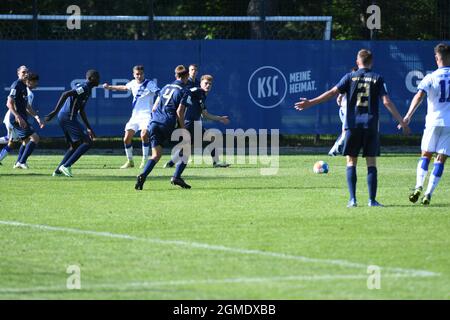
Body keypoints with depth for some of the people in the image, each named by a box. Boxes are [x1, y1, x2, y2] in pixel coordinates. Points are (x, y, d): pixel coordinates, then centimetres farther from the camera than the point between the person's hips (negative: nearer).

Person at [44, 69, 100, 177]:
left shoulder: (84, 88, 22)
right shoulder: (84, 88, -10)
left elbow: (81, 111, 29)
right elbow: (66, 94, -24)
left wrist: (89, 128, 31)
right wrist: (55, 111, -29)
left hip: (63, 117, 10)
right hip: (68, 117, -10)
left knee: (74, 146, 20)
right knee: (87, 142, -9)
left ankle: (58, 171, 16)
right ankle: (66, 166, -13)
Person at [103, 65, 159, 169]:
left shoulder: (150, 84, -9)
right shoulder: (133, 83, 10)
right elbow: (124, 87, 31)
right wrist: (110, 87, 40)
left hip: (146, 115, -6)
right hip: (135, 115, 6)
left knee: (144, 135, -29)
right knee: (127, 139, 2)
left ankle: (145, 161, -16)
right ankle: (130, 161, 20)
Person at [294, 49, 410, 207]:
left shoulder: (350, 77, 4)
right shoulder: (377, 78, 3)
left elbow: (333, 92, -4)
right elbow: (387, 102, -3)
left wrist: (310, 103, -1)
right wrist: (402, 122, 1)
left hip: (353, 125, 0)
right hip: (371, 125, 0)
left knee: (351, 162, 6)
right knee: (371, 163, 5)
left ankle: (352, 198, -5)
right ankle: (372, 199, 1)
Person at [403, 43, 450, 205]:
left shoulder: (430, 78, -3)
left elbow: (419, 96, -16)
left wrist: (408, 116, -21)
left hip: (434, 122, -1)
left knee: (426, 156, 14)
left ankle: (419, 186, -4)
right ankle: (428, 193, -5)